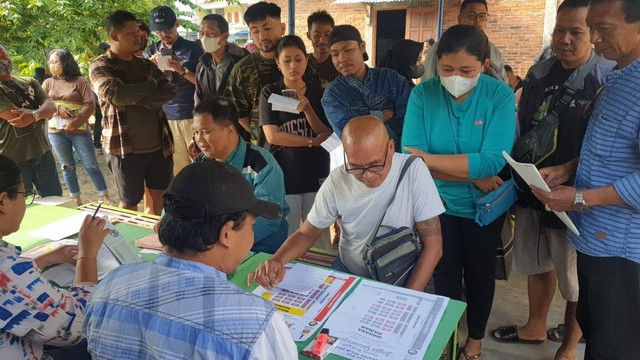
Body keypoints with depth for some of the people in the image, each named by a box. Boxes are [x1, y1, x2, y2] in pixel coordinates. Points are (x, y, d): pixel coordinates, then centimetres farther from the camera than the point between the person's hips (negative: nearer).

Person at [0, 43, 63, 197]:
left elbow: (51, 107, -3)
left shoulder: (29, 82, 9)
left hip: (43, 152, 5)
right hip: (14, 159, -5)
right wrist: (41, 114, -5)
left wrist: (34, 115, -22)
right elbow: (14, 116, -19)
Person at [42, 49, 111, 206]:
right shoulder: (48, 83, 11)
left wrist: (75, 123, -18)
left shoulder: (80, 81, -1)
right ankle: (77, 200, 18)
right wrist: (57, 108, -14)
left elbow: (90, 104, -8)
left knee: (91, 166, -1)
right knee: (67, 167, 9)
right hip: (56, 132, 4)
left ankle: (106, 199, 6)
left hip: (79, 130, -4)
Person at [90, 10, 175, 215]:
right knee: (129, 202, 11)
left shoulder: (146, 65, 11)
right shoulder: (100, 66, -4)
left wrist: (139, 100, -18)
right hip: (125, 148, -4)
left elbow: (169, 91, -3)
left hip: (159, 144, 5)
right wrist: (151, 85, -10)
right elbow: (116, 95, -23)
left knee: (161, 196, 13)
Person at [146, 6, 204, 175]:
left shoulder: (193, 48, 0)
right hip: (165, 116, 3)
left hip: (192, 115, -2)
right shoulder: (151, 52, 9)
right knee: (177, 166, 6)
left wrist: (182, 70, -19)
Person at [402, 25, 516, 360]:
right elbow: (410, 156, -23)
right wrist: (471, 173, -27)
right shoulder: (423, 94, -17)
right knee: (444, 271, 15)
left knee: (479, 272, 19)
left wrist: (427, 158, -32)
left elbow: (492, 162, -29)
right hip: (439, 201, 0)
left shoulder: (500, 95, -20)